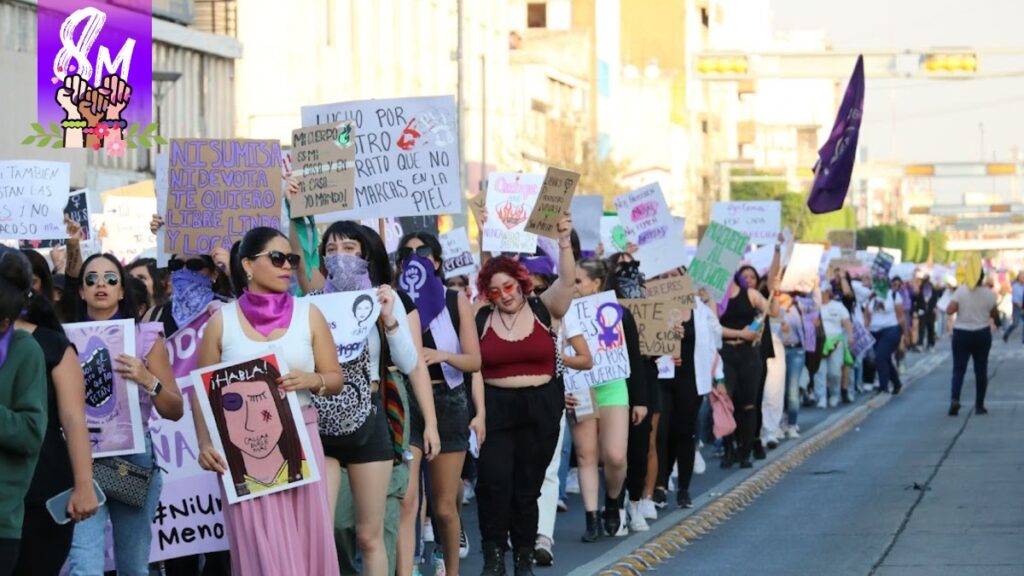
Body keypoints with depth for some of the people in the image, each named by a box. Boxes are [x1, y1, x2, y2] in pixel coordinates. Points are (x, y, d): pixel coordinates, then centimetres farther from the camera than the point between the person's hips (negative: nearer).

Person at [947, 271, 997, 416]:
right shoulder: (989, 293, -7)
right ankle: (979, 405, 12)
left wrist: (960, 306, 3)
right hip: (982, 334, 0)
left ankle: (955, 399, -21)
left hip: (961, 334, 0)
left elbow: (949, 310, -15)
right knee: (981, 370, 10)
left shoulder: (961, 290, -10)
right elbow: (993, 313, 5)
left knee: (959, 369, 2)